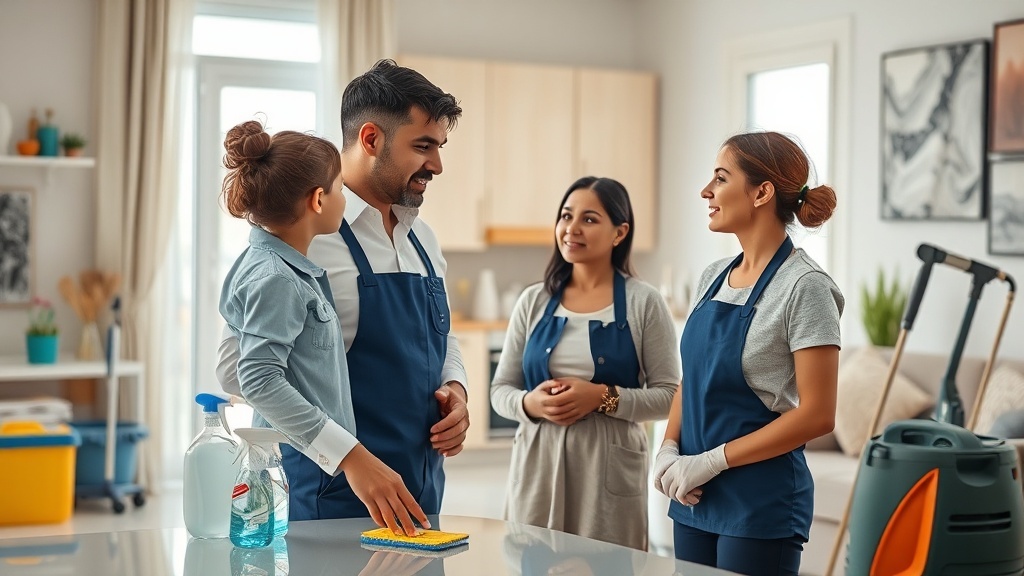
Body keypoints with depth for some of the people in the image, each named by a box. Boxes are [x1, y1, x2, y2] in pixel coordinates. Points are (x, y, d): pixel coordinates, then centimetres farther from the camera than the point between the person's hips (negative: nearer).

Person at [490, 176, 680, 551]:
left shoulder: (643, 302, -1)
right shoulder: (534, 301, 7)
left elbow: (669, 394, -4)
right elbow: (500, 390, 10)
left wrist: (603, 397, -17)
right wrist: (530, 403, -11)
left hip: (609, 468, -2)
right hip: (538, 463, 3)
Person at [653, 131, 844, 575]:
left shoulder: (804, 287, -14)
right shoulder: (713, 276, 7)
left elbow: (816, 414, -17)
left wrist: (710, 461, -17)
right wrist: (669, 450, -3)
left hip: (761, 501, -7)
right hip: (694, 497, 7)